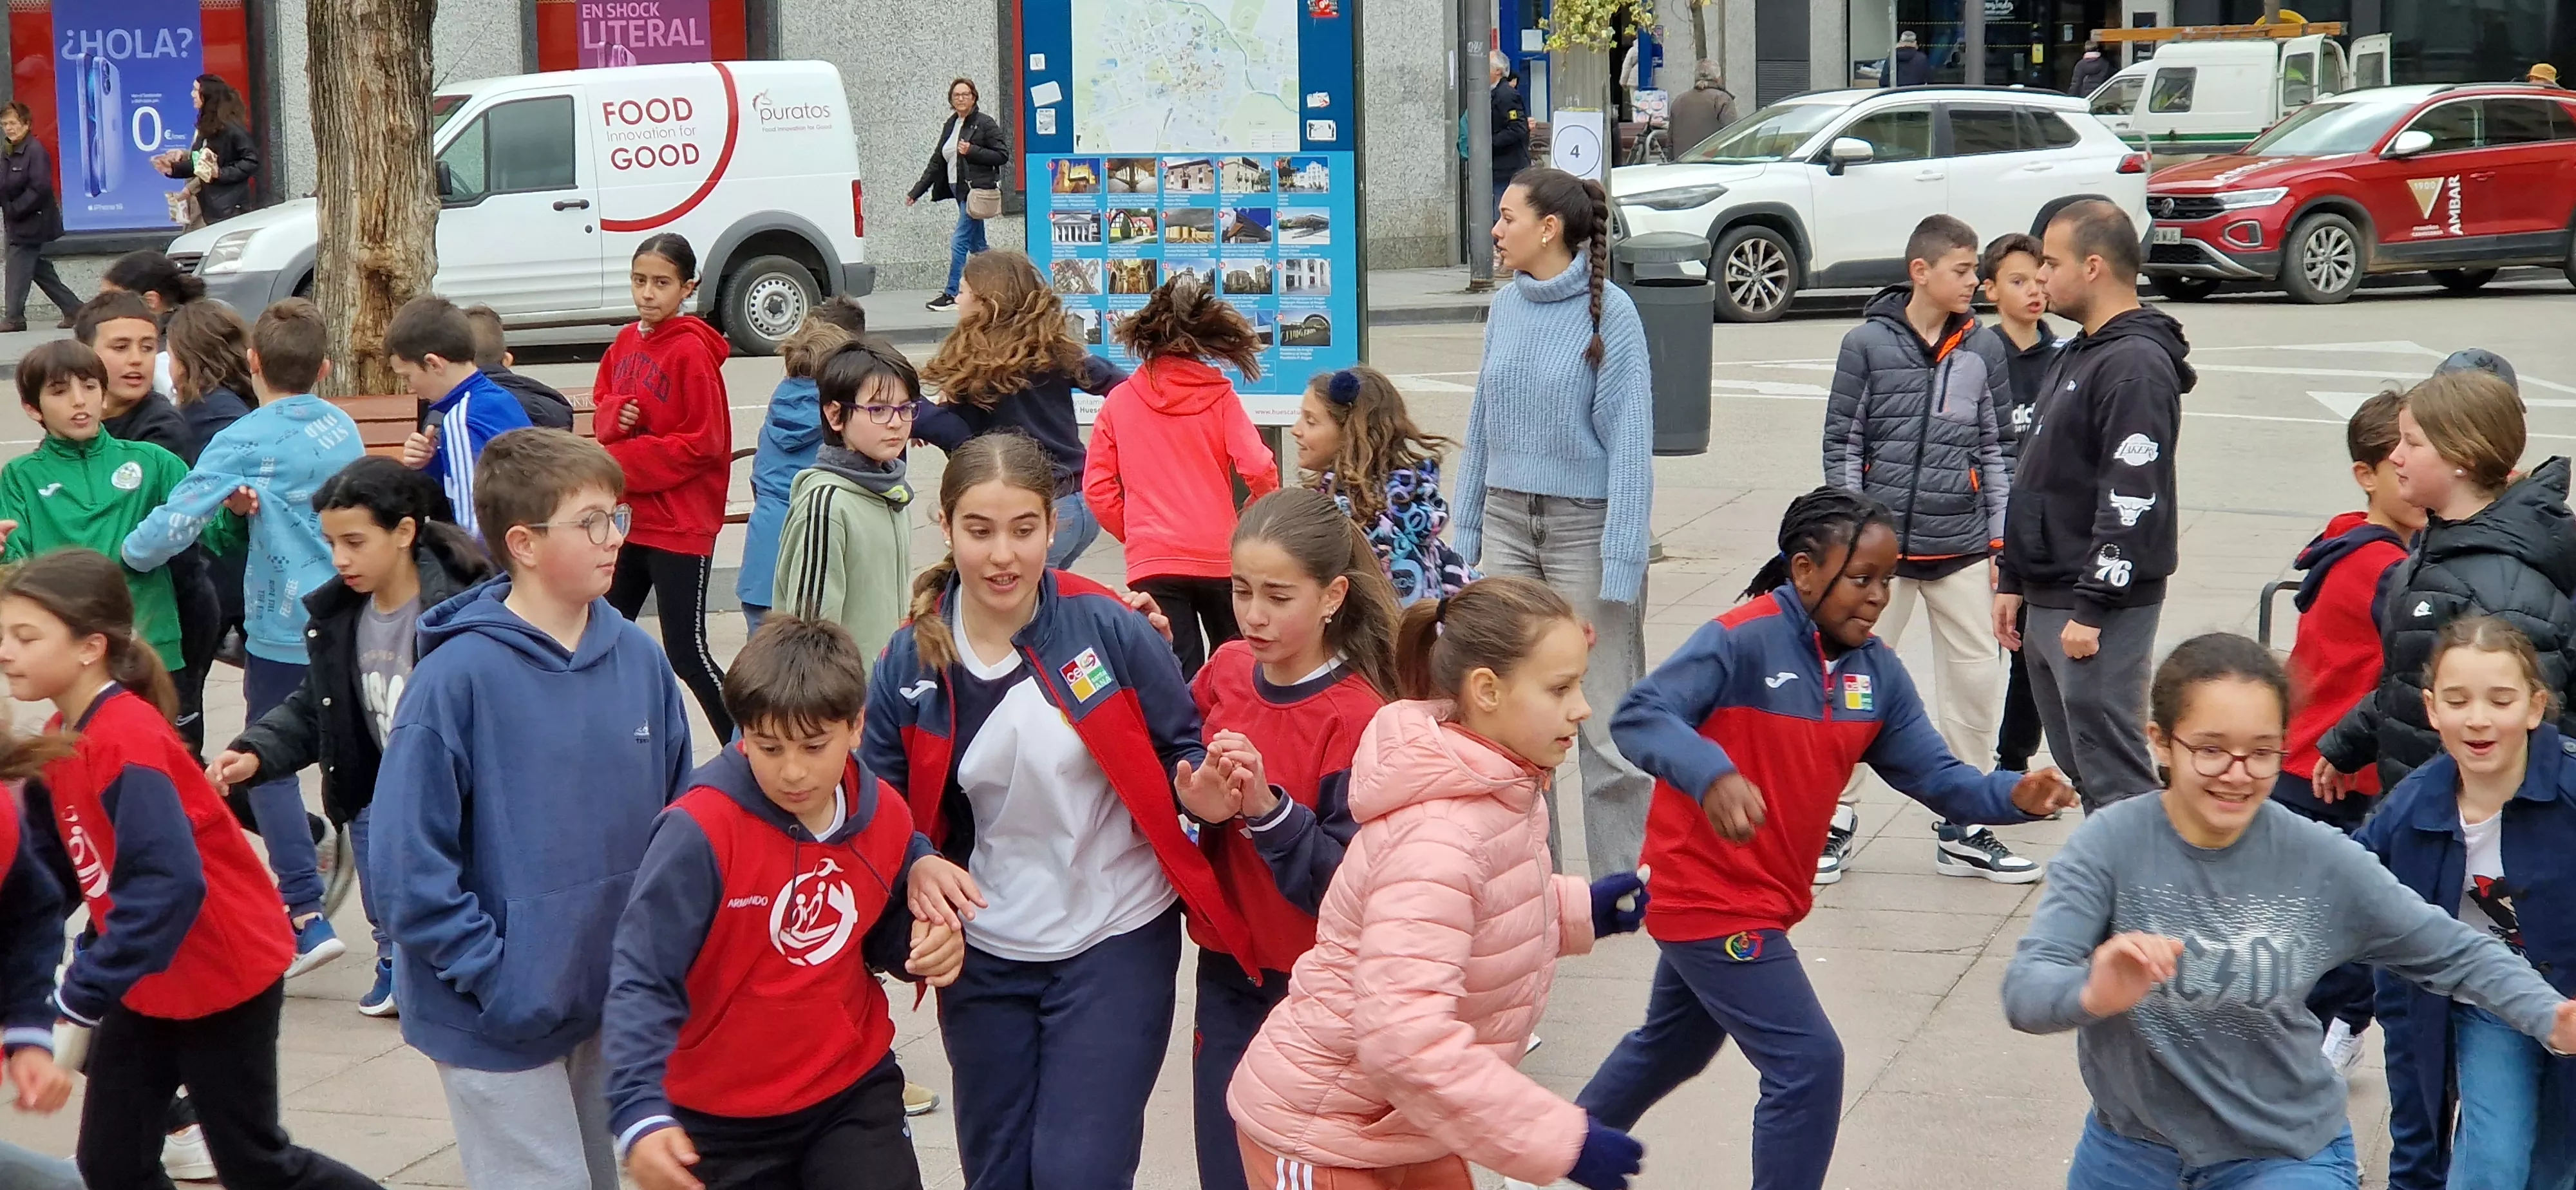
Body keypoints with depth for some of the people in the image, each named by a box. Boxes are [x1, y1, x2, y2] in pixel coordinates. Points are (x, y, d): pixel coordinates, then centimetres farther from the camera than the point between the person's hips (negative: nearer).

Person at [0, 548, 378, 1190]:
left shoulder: (127, 743, -27)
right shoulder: (61, 740, 1)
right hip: (149, 984, 8)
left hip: (225, 976, -8)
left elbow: (169, 885, -34)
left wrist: (80, 998, -33)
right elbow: (53, 870, 9)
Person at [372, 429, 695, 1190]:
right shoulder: (459, 677, -17)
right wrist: (493, 977, -18)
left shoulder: (640, 661, -1)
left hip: (614, 1006, 6)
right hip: (501, 1015, -6)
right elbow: (409, 864, -17)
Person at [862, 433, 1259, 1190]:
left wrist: (1201, 789, -24)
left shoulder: (1108, 627, -14)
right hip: (984, 956, 3)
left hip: (1116, 942, -3)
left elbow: (1182, 746, -2)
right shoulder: (908, 661, -7)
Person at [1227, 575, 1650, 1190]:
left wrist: (1579, 910, 4)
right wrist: (1560, 1140, -35)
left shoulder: (1494, 788, -1)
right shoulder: (1438, 837, -30)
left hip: (1406, 1120, 8)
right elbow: (1404, 1037, -38)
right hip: (1321, 1135, -8)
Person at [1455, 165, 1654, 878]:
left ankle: (1622, 883, 9)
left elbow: (1629, 437, -12)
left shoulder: (1609, 313, -11)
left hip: (1585, 525, -6)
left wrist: (1620, 559, -16)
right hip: (1508, 524, 6)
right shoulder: (1506, 306, 7)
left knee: (1603, 713, -1)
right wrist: (1466, 530, 12)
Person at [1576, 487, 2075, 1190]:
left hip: (1766, 901, 9)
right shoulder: (1743, 641, -22)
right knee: (1808, 1062, -12)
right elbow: (1639, 716, -30)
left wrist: (2012, 796, -20)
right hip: (1710, 897, -9)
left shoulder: (1876, 672, 0)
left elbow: (1934, 776, -1)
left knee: (1674, 1046, 27)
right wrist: (1712, 773, -47)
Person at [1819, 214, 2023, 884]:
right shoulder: (1868, 344, -2)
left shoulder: (1983, 351, 6)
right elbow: (1842, 446, 1)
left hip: (1962, 551, 3)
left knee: (1976, 684, 5)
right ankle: (1837, 821, 15)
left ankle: (1962, 830, 17)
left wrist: (1999, 544, 7)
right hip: (1883, 546, -3)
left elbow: (1996, 451, 11)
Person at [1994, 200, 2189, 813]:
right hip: (2048, 602, 10)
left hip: (2101, 608, -10)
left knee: (2113, 775, -10)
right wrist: (2014, 581, 19)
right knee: (2082, 770, 14)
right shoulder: (2075, 358, 17)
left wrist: (2092, 610, -22)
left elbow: (2132, 500, -21)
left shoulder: (2136, 366, -15)